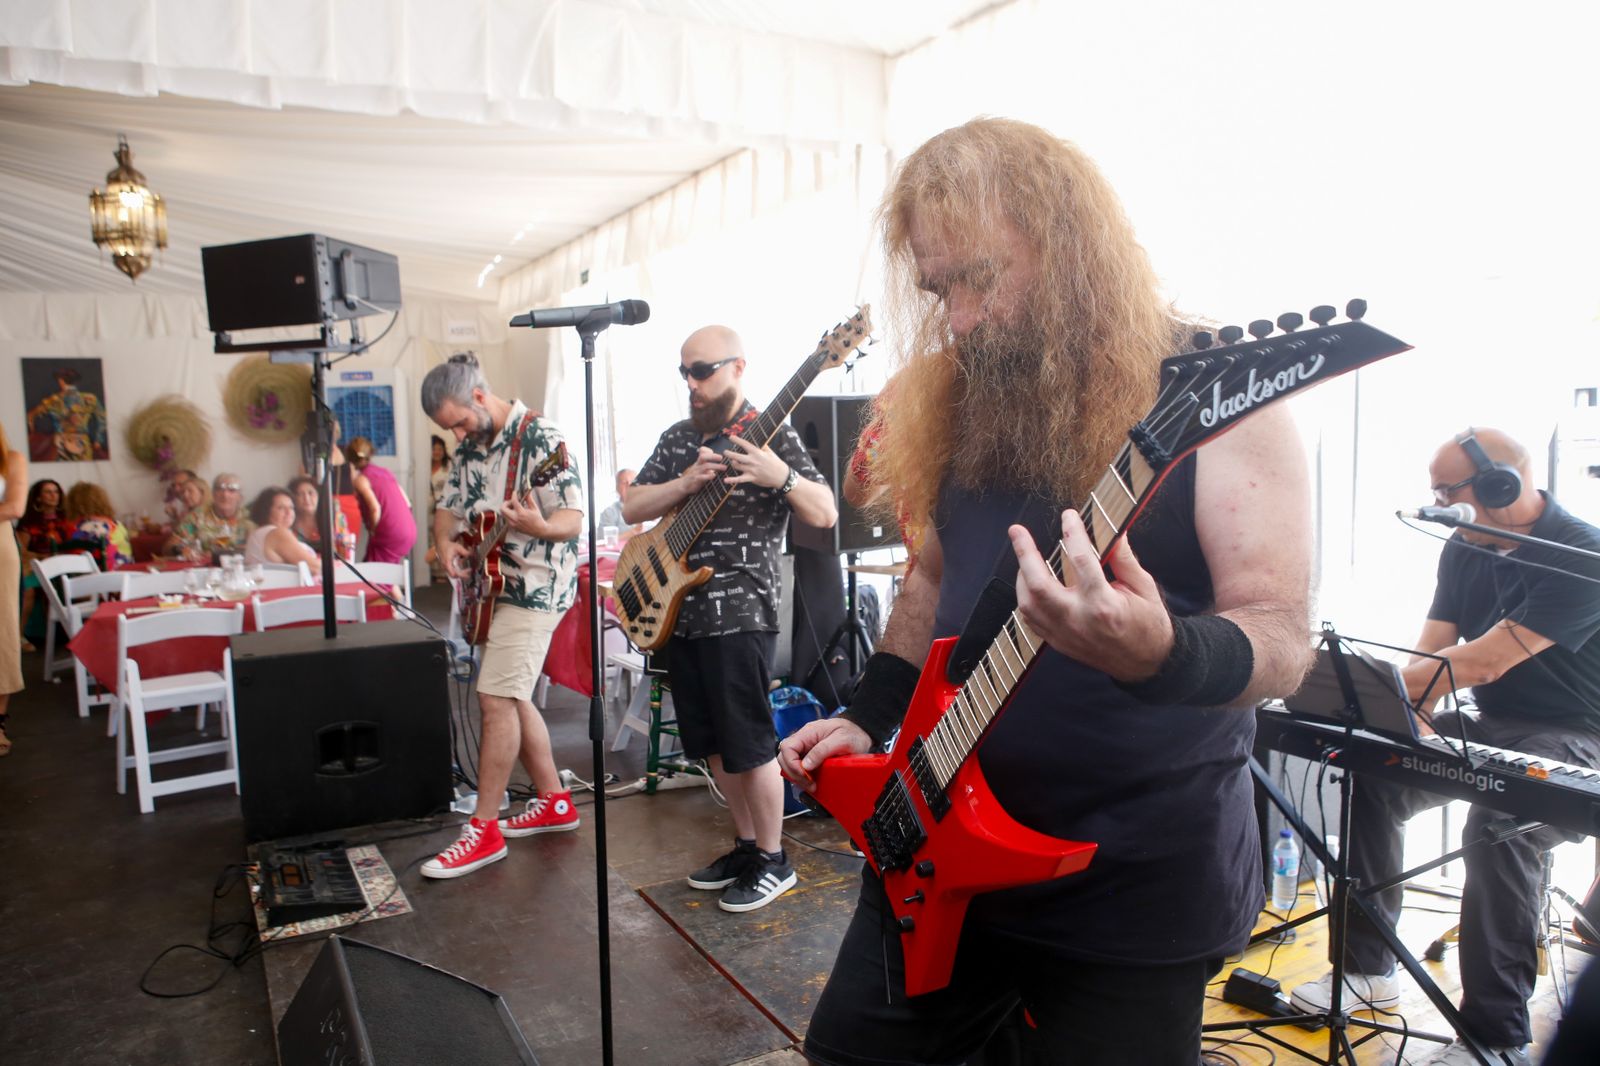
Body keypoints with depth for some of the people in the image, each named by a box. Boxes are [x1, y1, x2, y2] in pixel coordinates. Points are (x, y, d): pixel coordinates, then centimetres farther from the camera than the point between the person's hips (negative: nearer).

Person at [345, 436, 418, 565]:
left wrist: (372, 531, -1)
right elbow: (407, 504, 13)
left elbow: (375, 508, -17)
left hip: (390, 534, -7)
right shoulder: (384, 472, 16)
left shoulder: (361, 479, -4)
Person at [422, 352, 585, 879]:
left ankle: (484, 830, 0)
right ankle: (553, 801, 27)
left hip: (535, 587, -9)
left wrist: (538, 526, -43)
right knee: (513, 698, 14)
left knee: (496, 698, -10)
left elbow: (574, 518, -21)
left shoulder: (540, 438, -17)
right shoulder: (471, 447, 8)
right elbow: (448, 508, 17)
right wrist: (446, 543, -4)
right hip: (494, 585, 9)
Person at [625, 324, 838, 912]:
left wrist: (782, 477, -29)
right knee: (713, 745, 15)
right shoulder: (677, 437, 12)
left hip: (739, 616, -7)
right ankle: (746, 845, 31)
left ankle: (773, 860, 16)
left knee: (748, 745, -2)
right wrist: (686, 482, -10)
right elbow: (631, 509, 6)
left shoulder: (774, 437, -6)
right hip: (678, 613, 7)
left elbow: (827, 515, -12)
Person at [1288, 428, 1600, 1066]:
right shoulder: (1464, 550, 5)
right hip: (1491, 727, 8)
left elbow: (1485, 660, -28)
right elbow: (1430, 653, 1)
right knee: (1373, 775, -11)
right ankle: (1367, 968, 1)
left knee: (1495, 826, -34)